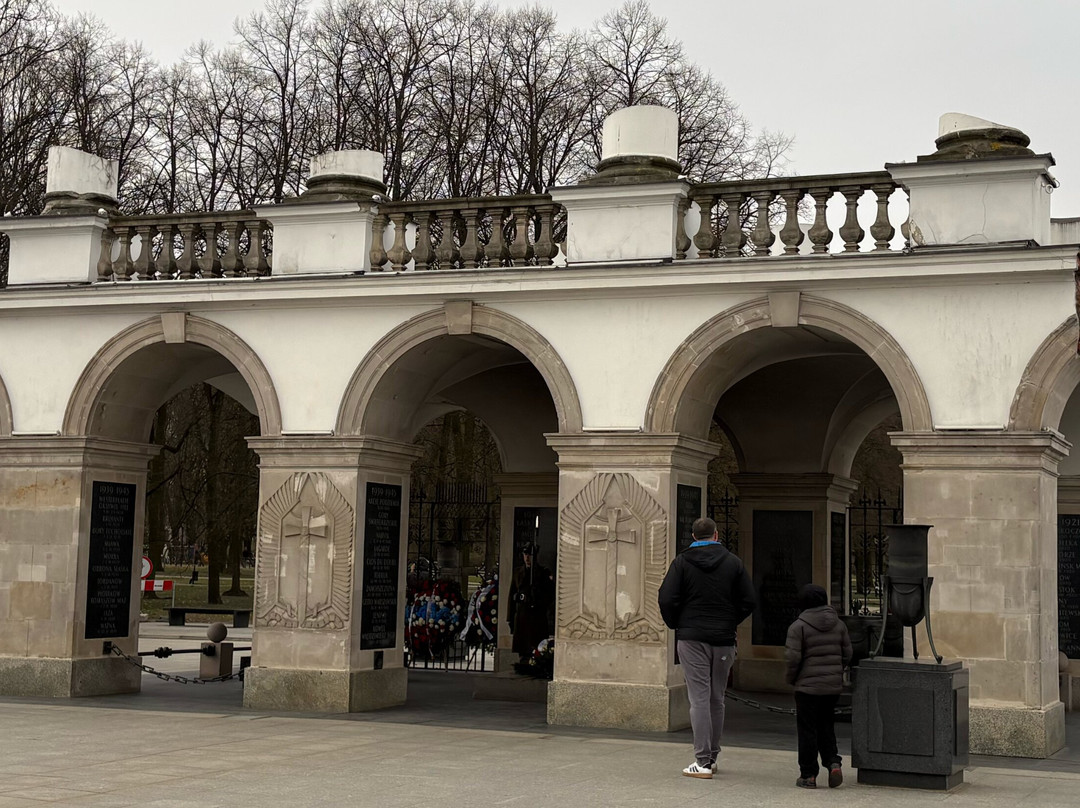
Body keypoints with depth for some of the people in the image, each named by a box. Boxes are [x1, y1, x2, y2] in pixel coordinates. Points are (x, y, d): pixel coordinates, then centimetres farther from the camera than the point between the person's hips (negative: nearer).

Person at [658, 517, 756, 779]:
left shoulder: (682, 562, -2)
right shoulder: (733, 562, 4)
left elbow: (667, 599, -9)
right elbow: (748, 601, 2)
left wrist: (676, 625, 6)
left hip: (692, 639, -2)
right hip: (723, 640, 2)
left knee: (699, 699, -4)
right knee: (717, 700, 13)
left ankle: (702, 762, -8)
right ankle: (712, 756, 21)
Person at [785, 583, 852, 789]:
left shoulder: (798, 627, -11)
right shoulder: (839, 625, 5)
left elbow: (793, 658, -15)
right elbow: (847, 654, 8)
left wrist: (791, 678, 2)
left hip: (808, 686, -5)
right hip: (833, 686, 5)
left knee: (807, 729, 3)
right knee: (826, 724, 19)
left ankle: (808, 775, 6)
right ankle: (833, 762, 1)